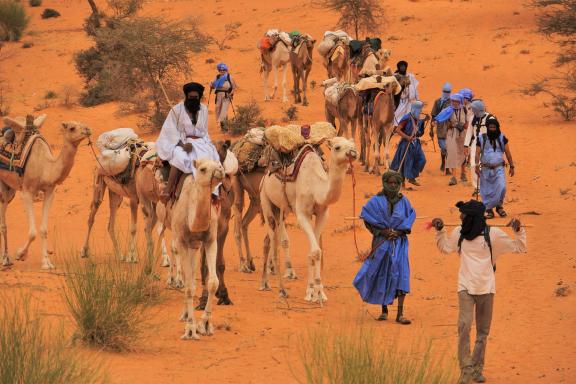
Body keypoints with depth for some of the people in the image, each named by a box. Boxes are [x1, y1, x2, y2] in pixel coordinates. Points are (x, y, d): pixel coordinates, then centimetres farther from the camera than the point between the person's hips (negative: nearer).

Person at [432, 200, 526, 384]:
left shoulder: (492, 234, -7)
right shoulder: (459, 233, 2)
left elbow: (519, 248, -2)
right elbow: (445, 247, 21)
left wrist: (519, 231, -18)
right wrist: (440, 231, 9)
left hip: (486, 288, 0)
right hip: (466, 287, 1)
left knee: (483, 332, 7)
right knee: (464, 327, -16)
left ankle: (477, 369, 19)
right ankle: (466, 369, -14)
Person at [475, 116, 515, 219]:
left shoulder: (502, 138, 3)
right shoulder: (482, 139, 1)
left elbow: (508, 153, 8)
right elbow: (477, 153, -1)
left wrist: (511, 166, 8)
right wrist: (477, 165, -15)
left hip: (498, 168, 0)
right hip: (485, 169, 0)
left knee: (501, 187, -15)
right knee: (487, 191, 1)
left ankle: (499, 206, 7)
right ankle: (489, 210, 14)